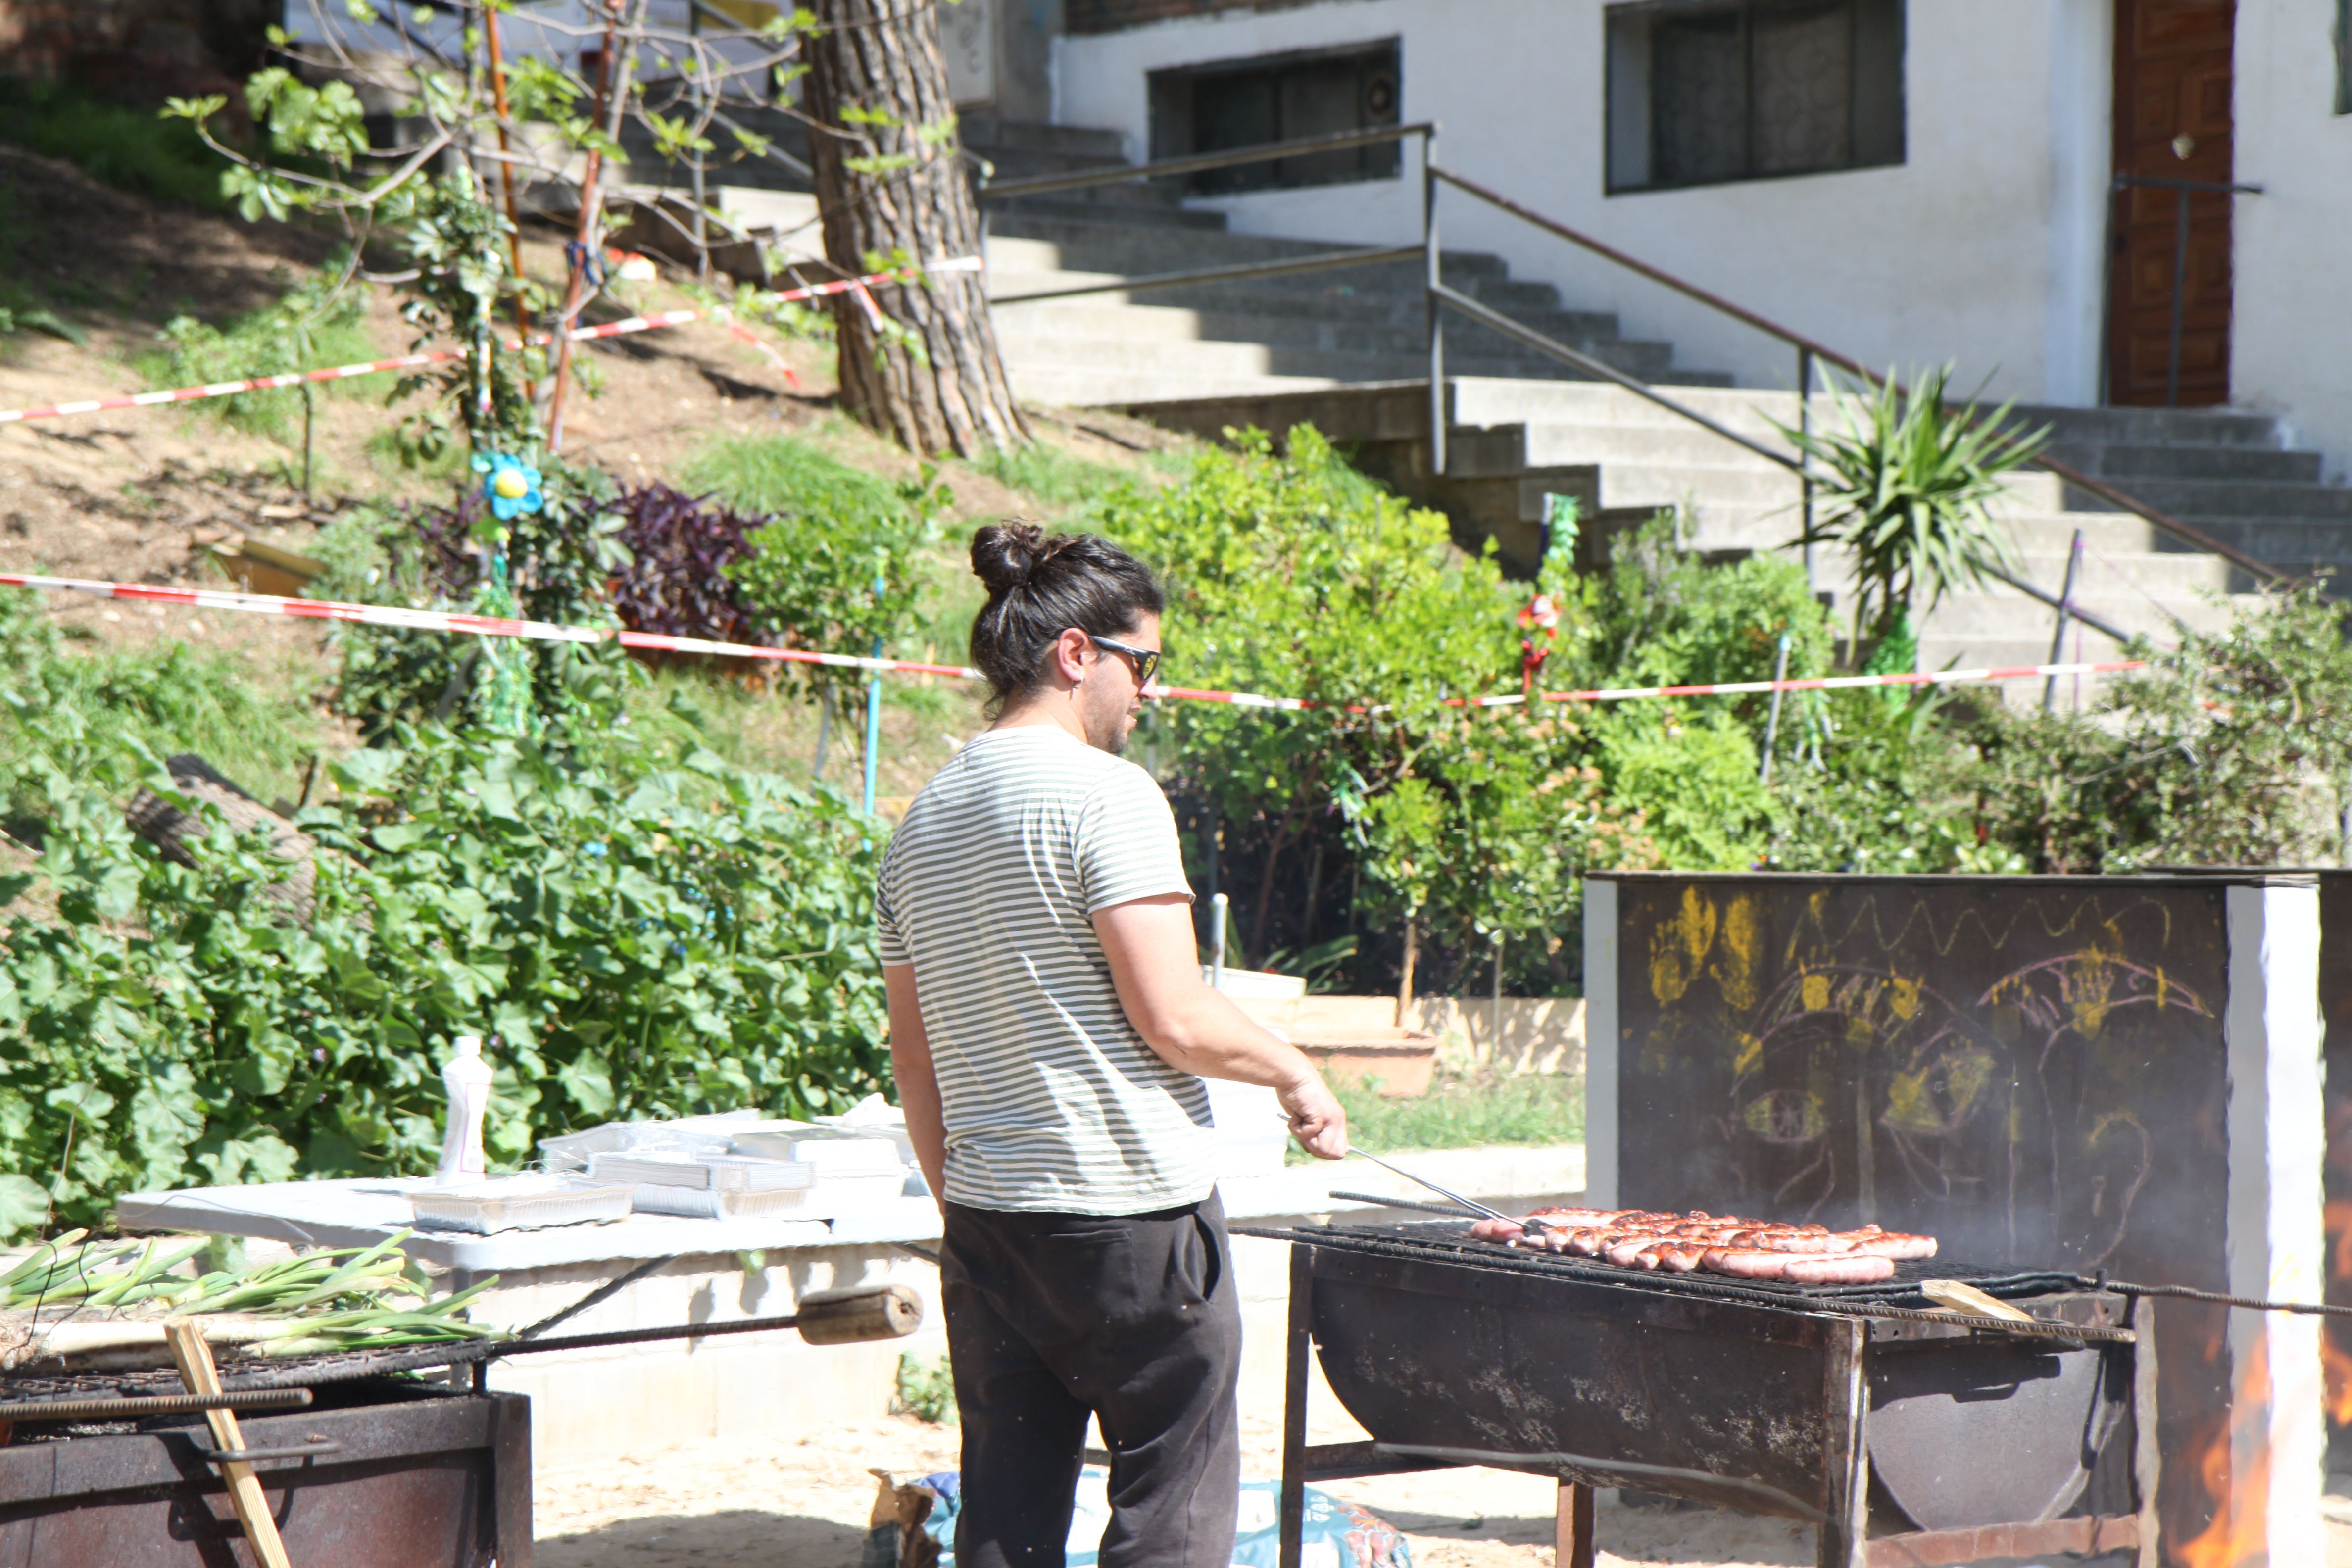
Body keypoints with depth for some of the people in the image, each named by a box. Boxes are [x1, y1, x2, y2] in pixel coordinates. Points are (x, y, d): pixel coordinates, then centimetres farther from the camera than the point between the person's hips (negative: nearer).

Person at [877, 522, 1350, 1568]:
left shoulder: (921, 824, 12)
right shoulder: (1106, 794, -12)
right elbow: (1175, 1020, -17)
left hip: (987, 1220, 7)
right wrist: (1294, 1072, -1)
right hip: (1136, 1214, -7)